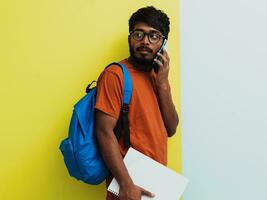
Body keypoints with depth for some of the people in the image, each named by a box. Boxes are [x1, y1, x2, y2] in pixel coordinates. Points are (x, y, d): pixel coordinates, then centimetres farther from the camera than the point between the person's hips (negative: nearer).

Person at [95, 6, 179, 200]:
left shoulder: (159, 77, 10)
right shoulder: (115, 75, -13)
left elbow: (170, 129, 3)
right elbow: (104, 132, -19)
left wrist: (163, 83, -7)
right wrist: (126, 184, -24)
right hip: (130, 181, -7)